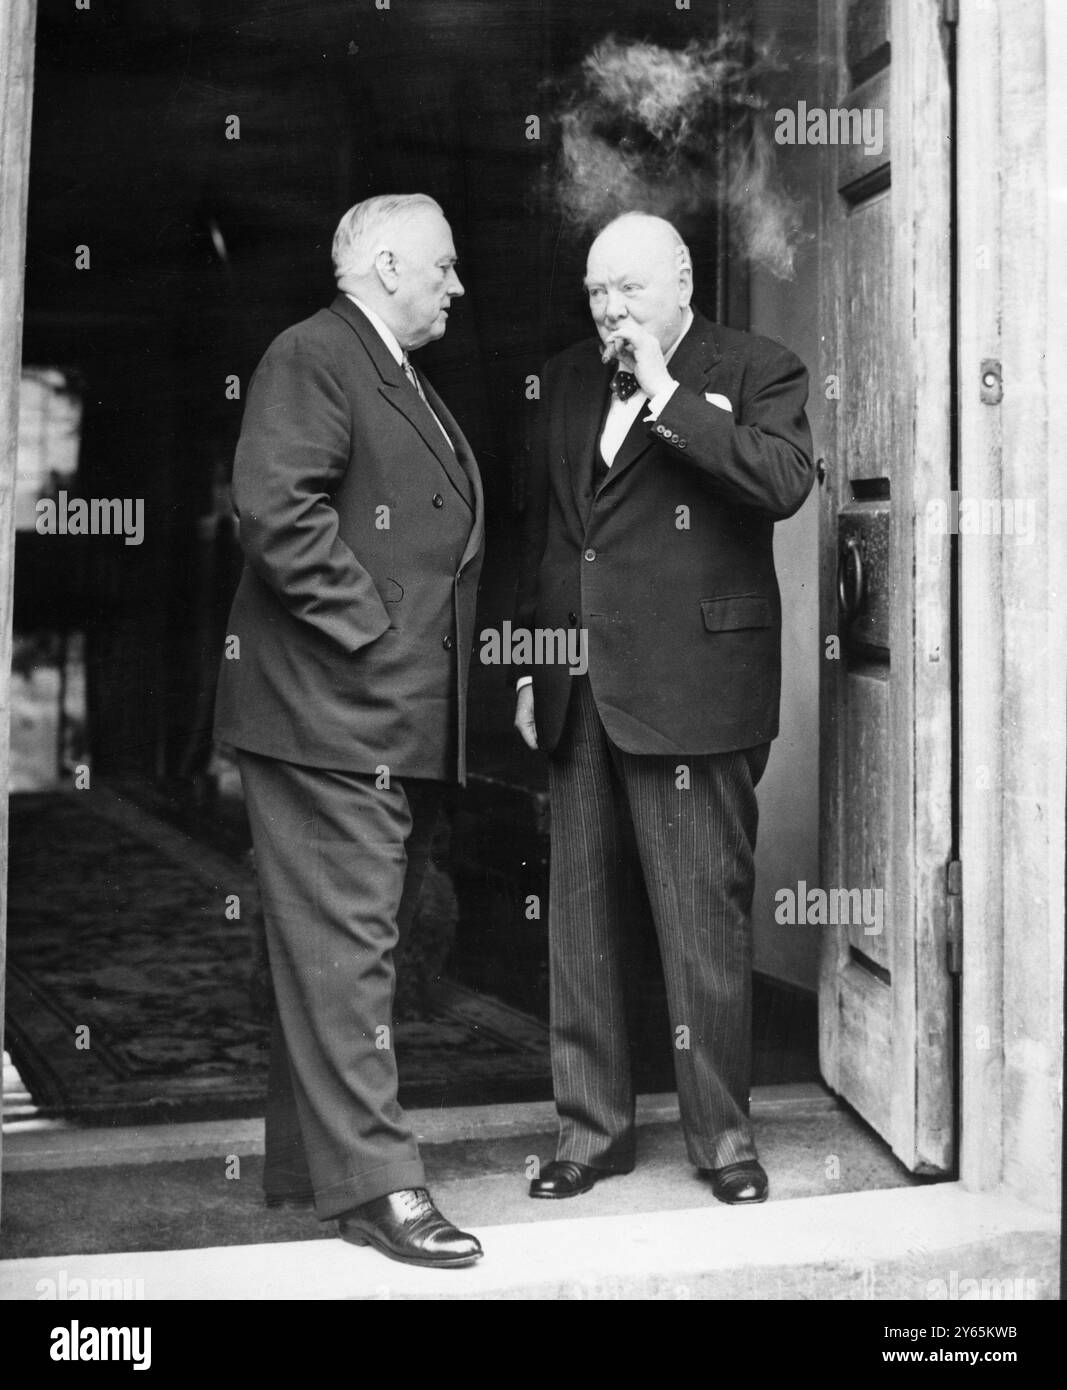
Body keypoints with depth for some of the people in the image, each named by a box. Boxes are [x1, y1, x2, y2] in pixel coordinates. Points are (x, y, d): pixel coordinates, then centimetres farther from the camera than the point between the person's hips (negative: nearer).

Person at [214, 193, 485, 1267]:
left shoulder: (406, 384, 23)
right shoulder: (312, 357, -8)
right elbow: (275, 509, -21)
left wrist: (440, 667, 15)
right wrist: (371, 638, -20)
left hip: (402, 724, 10)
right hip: (333, 715, -10)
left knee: (358, 942, 14)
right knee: (344, 948, -7)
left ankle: (306, 1161, 25)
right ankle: (373, 1181, -3)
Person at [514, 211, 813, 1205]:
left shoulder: (757, 372, 0)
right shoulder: (566, 381, 17)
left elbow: (784, 481, -19)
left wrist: (670, 396, -16)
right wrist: (529, 667, 14)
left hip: (690, 692, -5)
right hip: (577, 693, 6)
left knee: (705, 920, 0)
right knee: (577, 920, 9)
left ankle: (721, 1132, 14)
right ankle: (592, 1127, 21)